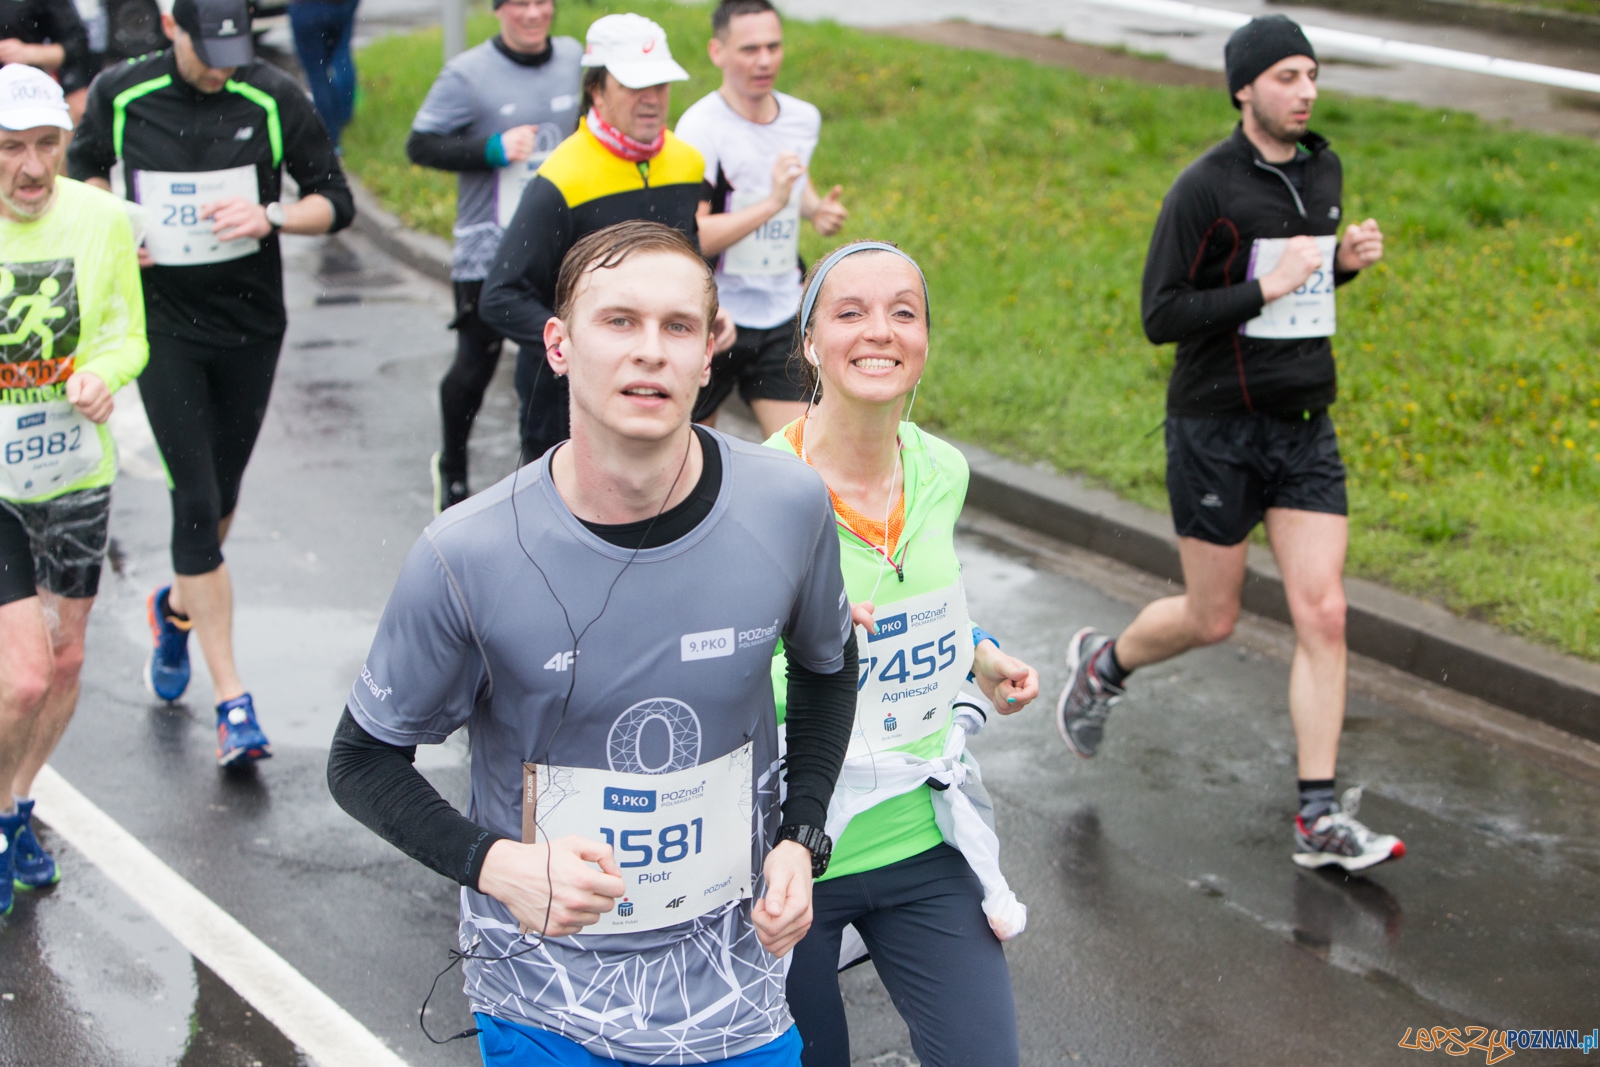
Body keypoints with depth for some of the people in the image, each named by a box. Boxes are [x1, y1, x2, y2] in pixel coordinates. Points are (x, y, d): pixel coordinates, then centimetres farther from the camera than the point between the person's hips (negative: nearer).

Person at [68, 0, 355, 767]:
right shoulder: (121, 94, -5)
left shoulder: (273, 99, -7)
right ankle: (232, 702, -6)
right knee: (195, 501, -9)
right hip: (163, 323, -1)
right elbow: (85, 172, 14)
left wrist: (267, 218, -20)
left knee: (220, 496, 13)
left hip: (250, 322, 2)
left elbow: (336, 203, -1)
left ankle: (177, 606, 47)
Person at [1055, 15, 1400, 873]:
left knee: (1322, 615, -3)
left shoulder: (1323, 169, 8)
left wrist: (1346, 262, 2)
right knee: (1211, 619, 6)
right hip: (1217, 430, -5)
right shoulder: (1205, 188, -13)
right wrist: (1267, 289, -23)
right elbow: (1160, 316, -15)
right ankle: (1102, 665, 39)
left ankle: (1320, 819, 3)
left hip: (1304, 426, 5)